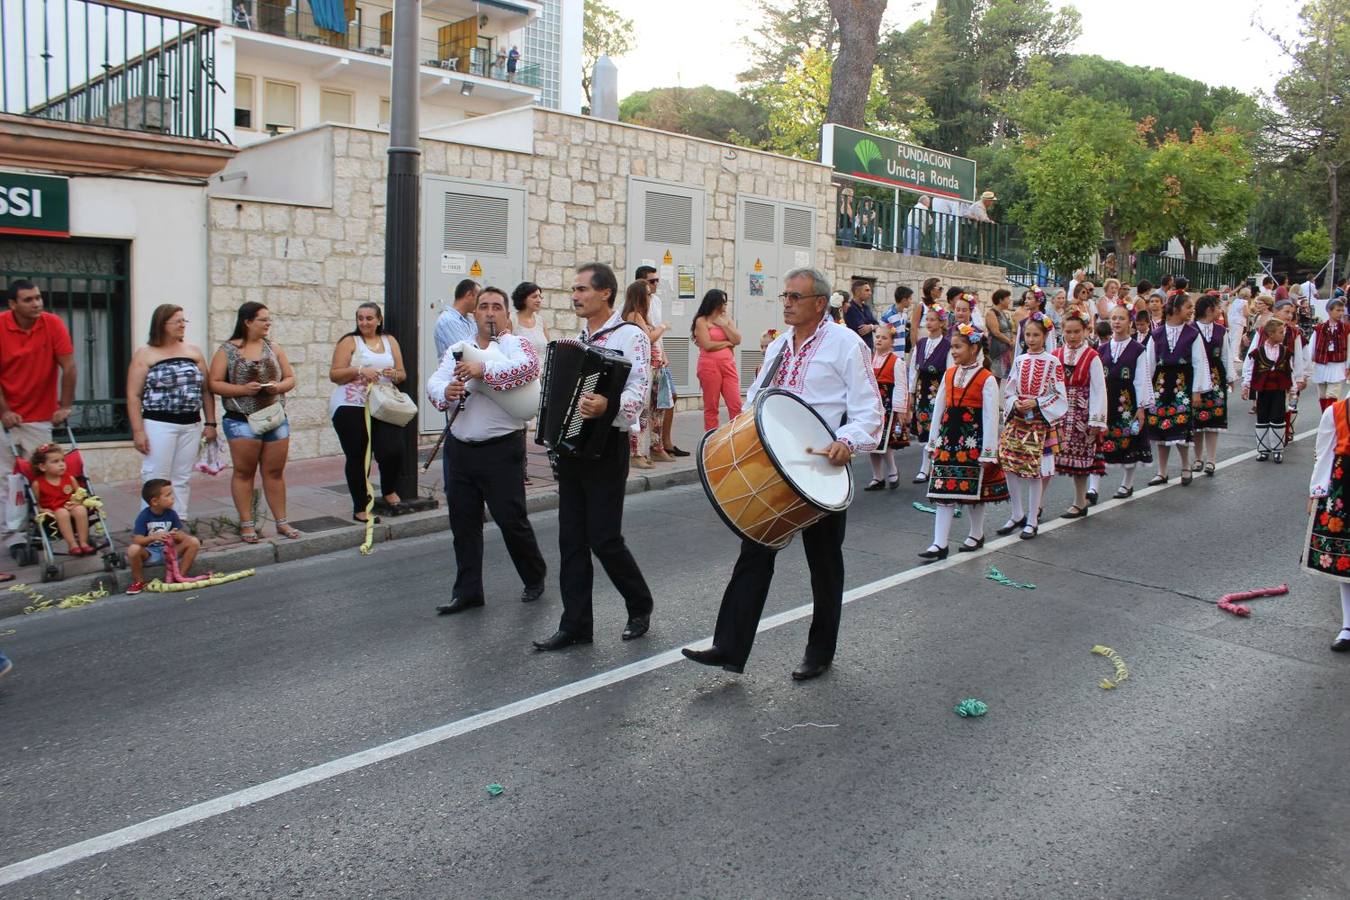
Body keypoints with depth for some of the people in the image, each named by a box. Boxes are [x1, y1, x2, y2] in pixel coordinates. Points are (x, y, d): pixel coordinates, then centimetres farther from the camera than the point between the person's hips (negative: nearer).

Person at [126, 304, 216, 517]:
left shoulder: (194, 352, 11)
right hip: (159, 425, -4)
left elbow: (205, 390, 13)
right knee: (156, 479, -5)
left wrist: (210, 423, 7)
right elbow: (133, 396, -3)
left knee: (182, 478, 8)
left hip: (191, 425, 4)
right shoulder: (144, 355, 0)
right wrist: (138, 431, -10)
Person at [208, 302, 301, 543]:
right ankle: (247, 524, 10)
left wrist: (279, 386, -9)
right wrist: (243, 389, -18)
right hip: (242, 421, -4)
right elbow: (214, 384, -6)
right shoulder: (228, 351, -2)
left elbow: (290, 378, 13)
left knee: (275, 472, 8)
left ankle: (281, 522, 15)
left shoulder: (273, 349, 10)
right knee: (244, 472, 3)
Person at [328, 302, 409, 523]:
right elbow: (334, 374, -4)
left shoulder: (390, 341, 14)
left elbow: (402, 374, 16)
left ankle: (389, 491, 17)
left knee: (393, 451, -12)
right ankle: (360, 507, 15)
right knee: (358, 457, 3)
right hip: (351, 407, -2)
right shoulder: (349, 342, 3)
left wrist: (394, 374, -7)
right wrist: (359, 371, -17)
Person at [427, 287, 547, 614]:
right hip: (460, 449, 5)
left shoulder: (516, 344, -3)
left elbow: (528, 367, -25)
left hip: (501, 449, -5)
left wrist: (483, 370, -30)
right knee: (463, 522, 9)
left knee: (511, 519, 0)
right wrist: (445, 391, -21)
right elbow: (434, 382, 1)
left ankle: (535, 577, 24)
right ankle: (468, 591, 20)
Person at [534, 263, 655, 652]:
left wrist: (608, 406, -41)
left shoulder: (631, 336, -9)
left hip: (606, 446, -7)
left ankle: (640, 606, 18)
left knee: (604, 538, -5)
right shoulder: (577, 340, 15)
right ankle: (575, 624, 13)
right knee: (572, 539, 7)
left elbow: (638, 390, -23)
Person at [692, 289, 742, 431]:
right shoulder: (702, 321, 0)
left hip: (728, 365, 5)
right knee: (711, 407, 1)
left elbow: (737, 340, 5)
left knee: (736, 405, -4)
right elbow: (708, 345, -11)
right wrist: (727, 343, 0)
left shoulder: (727, 319, 16)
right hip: (710, 365, -4)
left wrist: (724, 325, -3)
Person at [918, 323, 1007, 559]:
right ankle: (940, 544, -1)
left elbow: (990, 417, -11)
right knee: (943, 490, -1)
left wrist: (988, 452, -13)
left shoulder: (986, 379, -10)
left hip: (974, 439, -5)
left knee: (975, 489, 8)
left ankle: (976, 535, 29)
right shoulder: (949, 374, 8)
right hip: (949, 437, 5)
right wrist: (933, 441, 11)